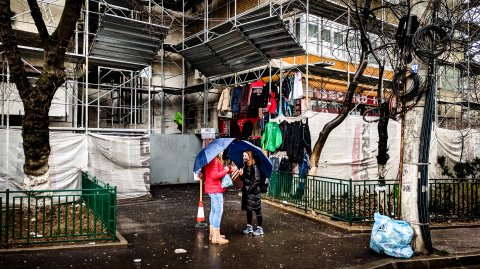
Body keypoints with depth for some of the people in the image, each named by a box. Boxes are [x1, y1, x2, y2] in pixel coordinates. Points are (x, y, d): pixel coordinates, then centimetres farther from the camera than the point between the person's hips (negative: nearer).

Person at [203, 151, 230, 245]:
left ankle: (212, 233, 26)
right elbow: (214, 175, -25)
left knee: (214, 211, 16)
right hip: (216, 190, -11)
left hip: (214, 189, 11)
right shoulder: (214, 160, -18)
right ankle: (215, 237, -4)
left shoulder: (217, 160, 15)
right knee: (219, 212, -8)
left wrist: (224, 170, 3)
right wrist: (225, 170, -14)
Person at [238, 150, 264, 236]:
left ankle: (259, 228, 8)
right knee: (248, 209, 14)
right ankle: (249, 226, 25)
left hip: (254, 192, -8)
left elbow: (257, 180, -17)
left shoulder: (254, 167, -13)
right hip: (247, 191, 8)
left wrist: (250, 188, -16)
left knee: (257, 209, 0)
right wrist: (241, 175, -6)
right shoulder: (245, 167, 9)